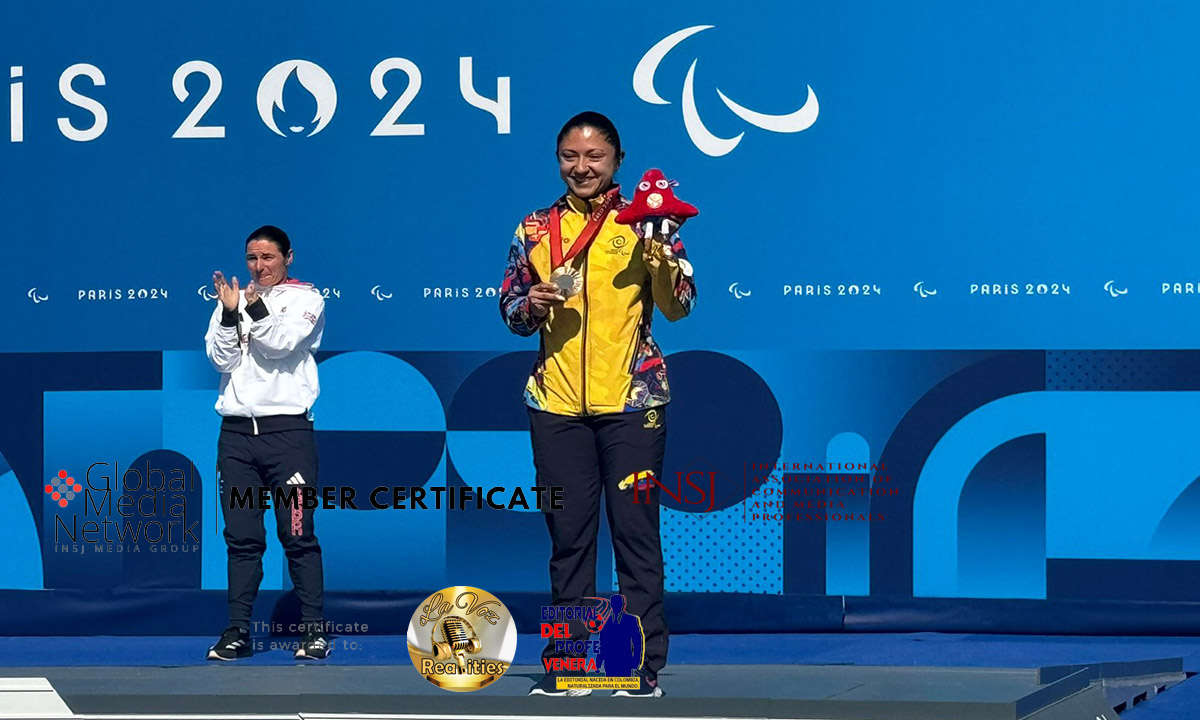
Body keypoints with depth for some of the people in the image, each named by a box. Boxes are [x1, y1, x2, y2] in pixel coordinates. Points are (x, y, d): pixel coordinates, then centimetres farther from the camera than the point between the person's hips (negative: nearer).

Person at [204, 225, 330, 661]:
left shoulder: (306, 299, 5)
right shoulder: (232, 300, 14)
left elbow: (283, 343, -10)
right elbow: (222, 359, 1)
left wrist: (257, 309, -21)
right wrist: (230, 314, -12)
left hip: (287, 430, -3)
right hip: (237, 432, 3)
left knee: (297, 535, -5)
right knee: (241, 538, 4)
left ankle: (314, 629, 1)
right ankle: (237, 631, 8)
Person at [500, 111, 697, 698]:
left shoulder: (642, 222, 3)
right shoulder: (534, 230, 10)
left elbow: (677, 307, -2)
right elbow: (511, 311, 15)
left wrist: (659, 249, -17)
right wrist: (532, 305, -7)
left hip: (632, 400, -3)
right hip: (557, 402, 3)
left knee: (636, 530, -2)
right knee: (568, 534, 6)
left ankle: (644, 664, 1)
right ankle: (568, 661, 12)